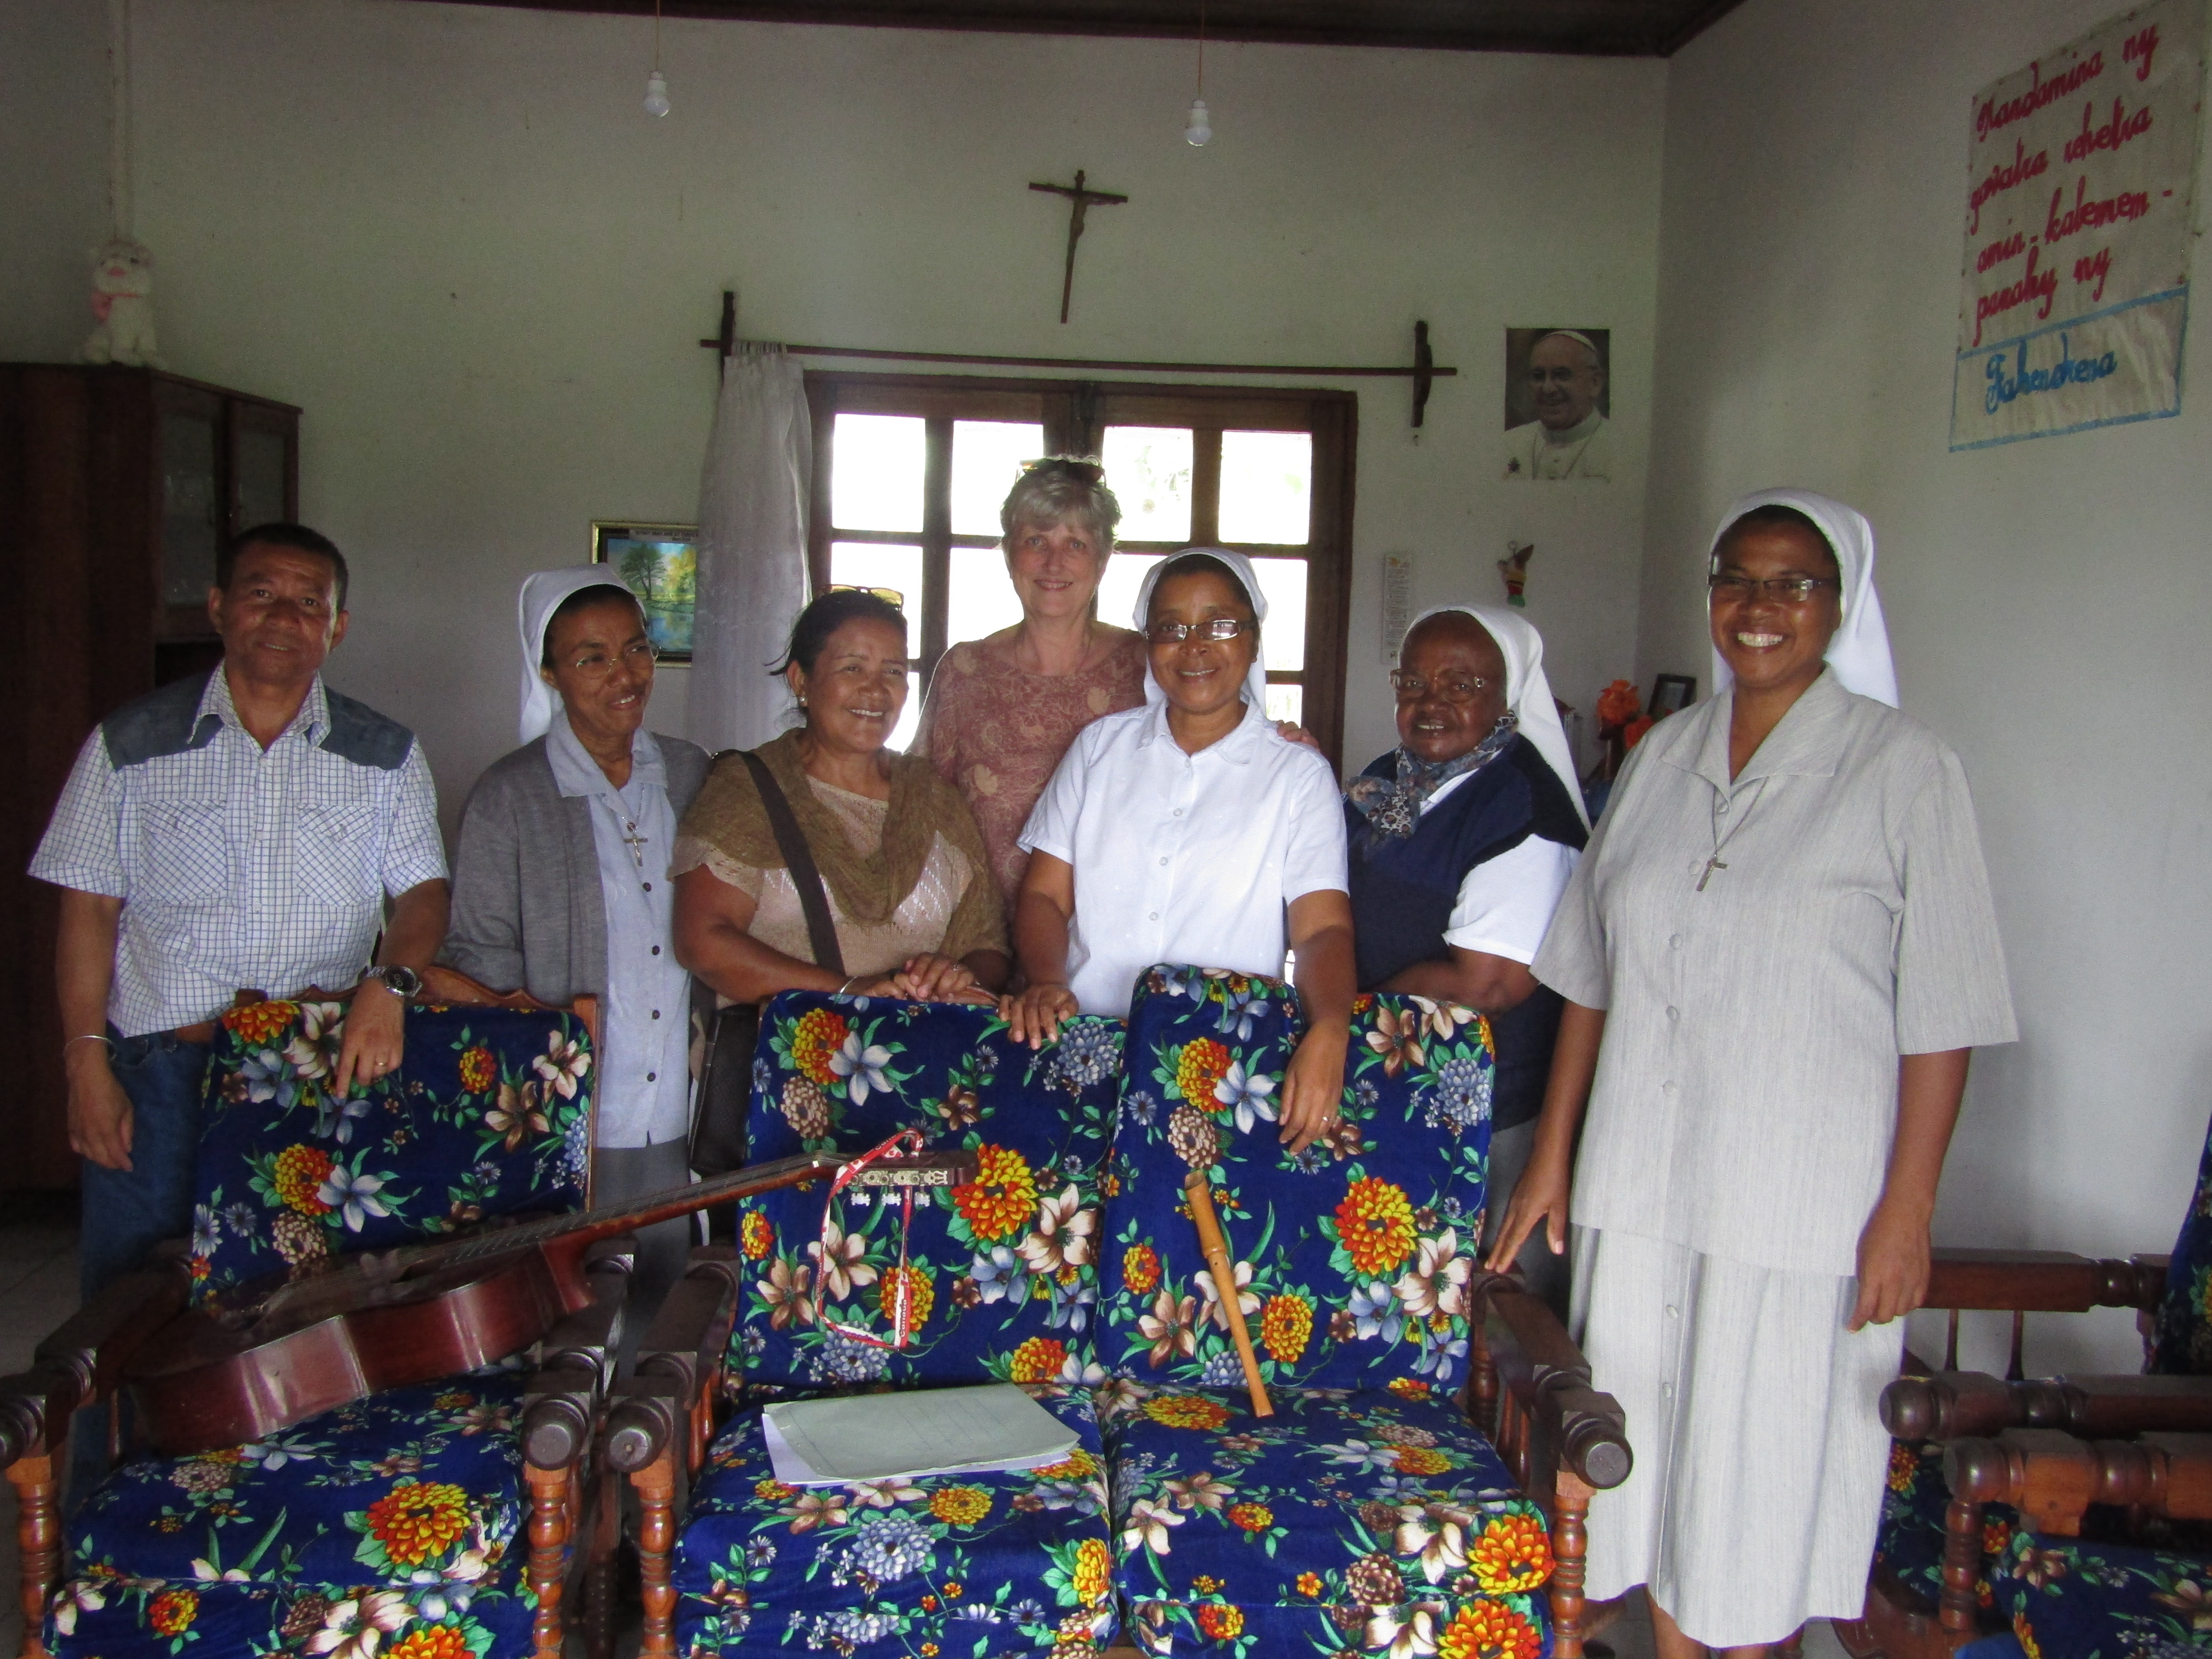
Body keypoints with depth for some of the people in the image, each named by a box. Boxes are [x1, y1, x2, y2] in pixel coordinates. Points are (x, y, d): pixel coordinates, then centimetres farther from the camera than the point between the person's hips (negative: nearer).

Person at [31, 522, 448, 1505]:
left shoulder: (385, 758, 7)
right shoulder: (132, 746, 5)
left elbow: (423, 891, 4)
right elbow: (88, 911, 4)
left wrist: (388, 983, -17)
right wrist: (88, 1066, -4)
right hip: (159, 1068, 0)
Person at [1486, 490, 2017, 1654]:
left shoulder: (1905, 770, -5)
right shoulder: (1660, 757, 9)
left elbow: (1941, 1018, -8)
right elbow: (1591, 977, 12)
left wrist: (1907, 1214, -12)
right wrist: (1551, 1157, 11)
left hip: (1803, 1207, -4)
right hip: (1641, 1187, 4)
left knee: (1764, 1479, 5)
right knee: (1654, 1463, 12)